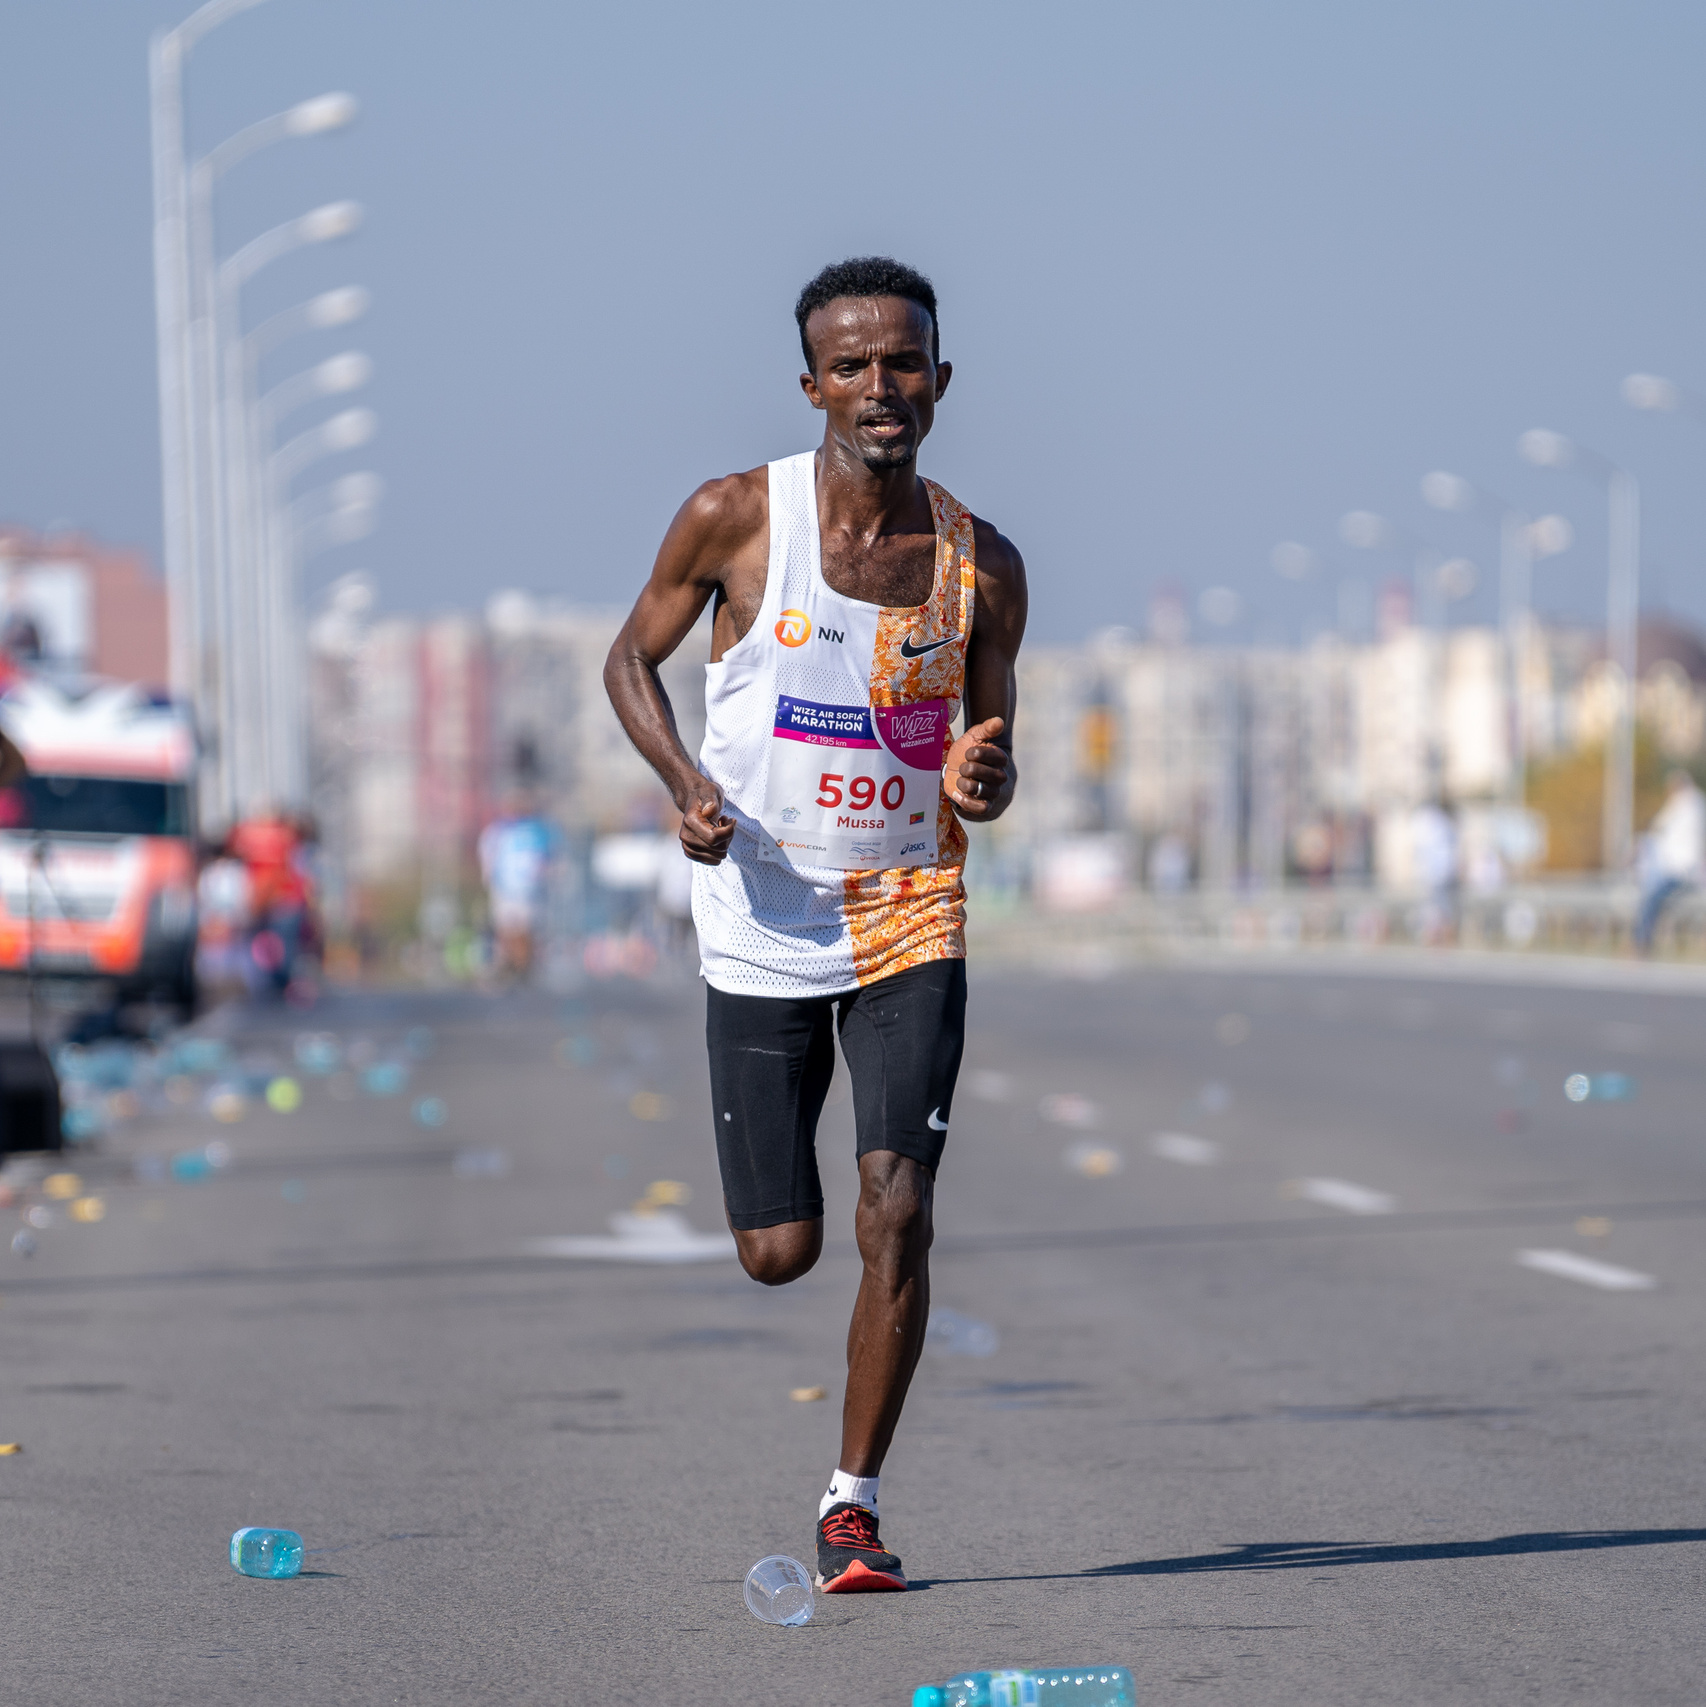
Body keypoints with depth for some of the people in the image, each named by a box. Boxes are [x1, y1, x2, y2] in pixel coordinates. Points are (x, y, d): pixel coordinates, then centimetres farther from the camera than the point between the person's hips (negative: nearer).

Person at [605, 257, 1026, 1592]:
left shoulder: (981, 565, -1)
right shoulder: (735, 519, -7)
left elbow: (989, 768, 9)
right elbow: (633, 658, 6)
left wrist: (983, 781, -15)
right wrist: (686, 785, -12)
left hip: (911, 921, 1)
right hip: (761, 929, -1)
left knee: (897, 1214, -14)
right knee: (778, 1253, 2)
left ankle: (854, 1503, -1)